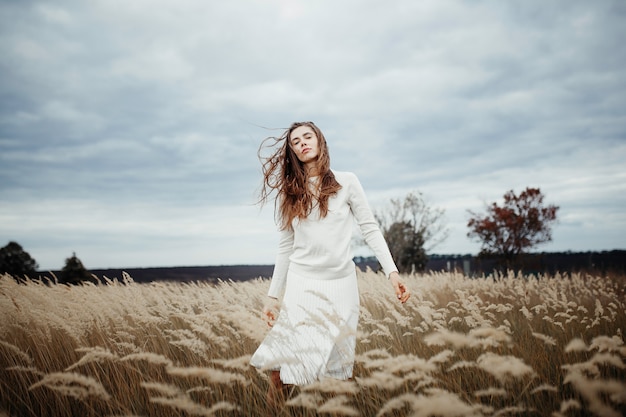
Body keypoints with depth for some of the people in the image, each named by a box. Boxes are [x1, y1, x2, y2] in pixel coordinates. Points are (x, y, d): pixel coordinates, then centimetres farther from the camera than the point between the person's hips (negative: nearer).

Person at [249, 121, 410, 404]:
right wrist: (273, 295, 9)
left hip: (341, 282, 0)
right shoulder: (290, 193, 8)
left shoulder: (346, 182, 3)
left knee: (341, 370, 3)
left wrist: (392, 271, -11)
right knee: (283, 369, -12)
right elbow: (285, 247, 11)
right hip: (302, 283, 1)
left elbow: (370, 229, 1)